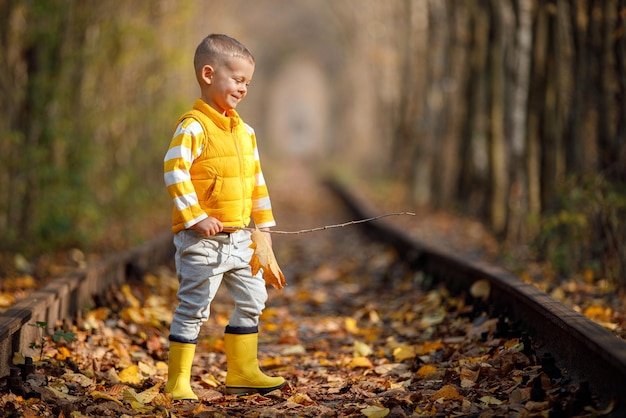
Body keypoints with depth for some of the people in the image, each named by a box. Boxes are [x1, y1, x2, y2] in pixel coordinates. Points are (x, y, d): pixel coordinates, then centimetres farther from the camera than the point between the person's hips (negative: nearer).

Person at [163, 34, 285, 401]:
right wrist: (196, 217, -25)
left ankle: (243, 372, 24)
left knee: (253, 300, 13)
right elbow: (174, 170, -22)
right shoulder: (194, 127, -13)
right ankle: (178, 381, 5)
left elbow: (256, 179, 18)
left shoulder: (245, 131, 12)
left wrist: (264, 224, 16)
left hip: (240, 237, 8)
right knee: (194, 307, -4)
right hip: (203, 239, -8)